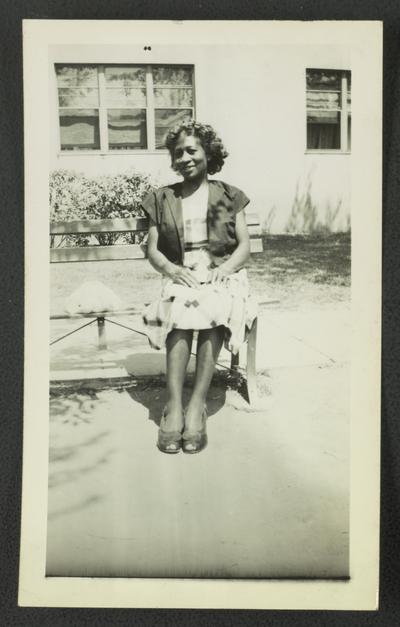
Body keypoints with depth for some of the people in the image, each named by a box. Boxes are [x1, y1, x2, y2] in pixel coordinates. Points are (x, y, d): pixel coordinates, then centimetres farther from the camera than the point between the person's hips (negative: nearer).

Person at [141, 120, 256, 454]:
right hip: (181, 275, 0)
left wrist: (224, 269, -14)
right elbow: (153, 250, 10)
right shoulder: (162, 199, 16)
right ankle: (174, 404, -35)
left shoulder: (229, 195, 14)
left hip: (223, 274, 0)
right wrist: (172, 268, -11)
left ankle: (198, 403, -32)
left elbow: (244, 245, 6)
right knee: (180, 307, -34)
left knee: (214, 309, -34)